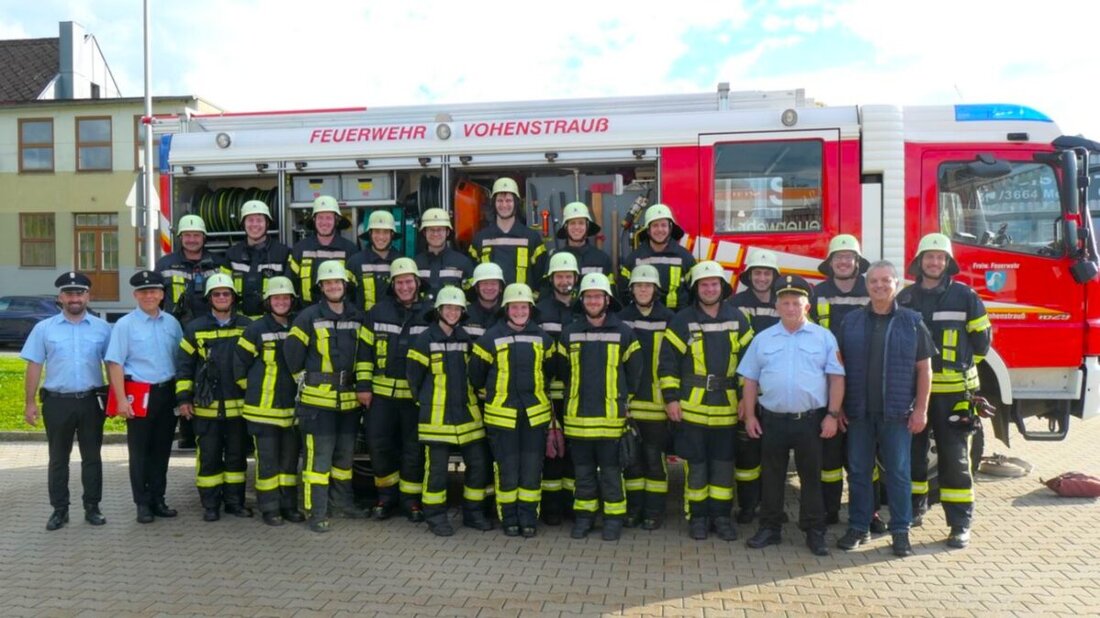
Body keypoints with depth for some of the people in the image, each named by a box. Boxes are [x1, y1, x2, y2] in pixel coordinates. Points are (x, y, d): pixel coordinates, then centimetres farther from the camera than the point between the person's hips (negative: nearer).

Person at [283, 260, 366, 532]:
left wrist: (363, 384, 14)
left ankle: (342, 502, 31)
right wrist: (304, 378, 2)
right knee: (319, 456, -5)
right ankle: (317, 513, 1)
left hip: (349, 399, 5)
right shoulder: (309, 317, -7)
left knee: (345, 455, 16)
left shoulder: (358, 318, 7)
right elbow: (292, 351, -3)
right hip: (317, 398, -5)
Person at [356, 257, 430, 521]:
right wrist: (364, 385, 1)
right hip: (382, 391, 1)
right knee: (378, 444, 5)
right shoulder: (378, 312, 3)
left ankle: (410, 498, 20)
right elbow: (365, 350, 6)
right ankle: (387, 495, 24)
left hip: (417, 394, -1)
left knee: (414, 448, 5)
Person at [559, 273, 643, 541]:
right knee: (583, 471, 11)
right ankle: (584, 516, 22)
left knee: (611, 471, 4)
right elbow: (562, 372, 16)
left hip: (611, 417, -2)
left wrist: (622, 400, 7)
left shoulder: (624, 332, -1)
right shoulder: (569, 333, 5)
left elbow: (634, 373, 7)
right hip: (577, 416, 2)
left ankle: (613, 518, 15)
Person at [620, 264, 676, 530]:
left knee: (654, 456, 1)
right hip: (628, 400, 2)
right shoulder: (622, 319, 8)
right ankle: (633, 508, 18)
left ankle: (654, 510, 12)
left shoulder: (668, 319, 1)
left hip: (656, 401, -2)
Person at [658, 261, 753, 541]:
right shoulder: (682, 321, -2)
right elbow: (667, 362, -2)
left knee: (724, 464, 9)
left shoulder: (738, 320, 5)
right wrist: (671, 398, -7)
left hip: (727, 407, 2)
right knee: (696, 464, 5)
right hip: (691, 407, -2)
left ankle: (722, 516, 20)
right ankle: (698, 516, 17)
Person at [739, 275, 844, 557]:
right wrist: (749, 415, 3)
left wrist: (832, 415, -6)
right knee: (771, 476, 10)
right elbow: (750, 380, 9)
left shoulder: (824, 338, 2)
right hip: (772, 419, 2)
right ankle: (770, 528, 21)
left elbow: (836, 378, 0)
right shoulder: (762, 339, 7)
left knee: (811, 476, 6)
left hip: (811, 420, -2)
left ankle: (815, 531, 16)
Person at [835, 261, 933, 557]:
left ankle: (900, 530, 16)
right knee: (858, 471, 8)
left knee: (898, 472, 4)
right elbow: (838, 366, 7)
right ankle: (858, 527, 19)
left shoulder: (912, 322, 2)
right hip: (859, 412, 2)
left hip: (897, 413, -1)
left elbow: (924, 369, 2)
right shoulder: (851, 321, 5)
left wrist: (921, 410, -4)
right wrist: (837, 407, 2)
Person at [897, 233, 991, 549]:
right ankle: (915, 508, 27)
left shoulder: (965, 296, 0)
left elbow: (982, 338, 7)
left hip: (953, 391, -3)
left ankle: (960, 524, 6)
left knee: (955, 459, -1)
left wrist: (957, 364, 9)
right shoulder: (905, 298, 6)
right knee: (913, 452, 11)